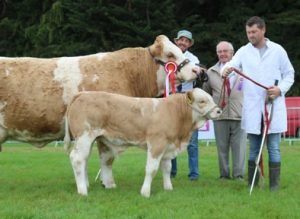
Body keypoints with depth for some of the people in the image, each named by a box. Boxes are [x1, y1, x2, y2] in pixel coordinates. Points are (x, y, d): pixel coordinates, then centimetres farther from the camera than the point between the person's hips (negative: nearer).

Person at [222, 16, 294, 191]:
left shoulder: (277, 50, 3)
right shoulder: (243, 51, 5)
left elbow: (289, 74, 8)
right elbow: (232, 64, -13)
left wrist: (280, 89, -10)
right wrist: (226, 69, -37)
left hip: (274, 106, -1)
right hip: (253, 108, 1)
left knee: (274, 148, 0)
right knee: (254, 149, 8)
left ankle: (274, 186, 3)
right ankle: (252, 186, 12)